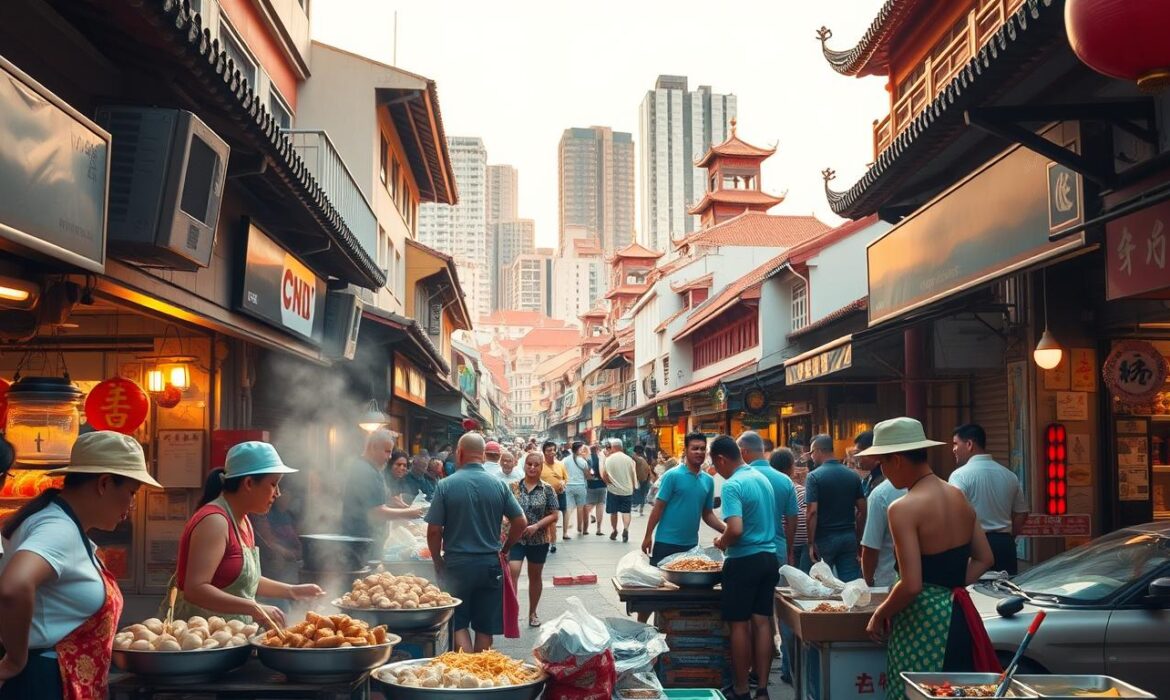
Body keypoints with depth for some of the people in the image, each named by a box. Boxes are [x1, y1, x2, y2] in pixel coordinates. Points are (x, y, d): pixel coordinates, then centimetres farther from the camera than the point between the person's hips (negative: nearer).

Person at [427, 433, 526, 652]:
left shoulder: (446, 485, -9)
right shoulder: (499, 485, -3)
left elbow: (434, 531, -8)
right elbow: (521, 523, 0)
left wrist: (438, 563, 6)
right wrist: (504, 549, 16)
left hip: (456, 564, -2)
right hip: (490, 563, 2)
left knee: (459, 625, 10)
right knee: (485, 628, 12)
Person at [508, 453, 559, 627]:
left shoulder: (547, 489, -2)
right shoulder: (513, 487, -1)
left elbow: (553, 515, -3)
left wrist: (536, 526, -16)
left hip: (538, 540, 1)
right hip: (516, 538, -1)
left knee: (535, 576, 14)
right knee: (512, 574, -14)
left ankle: (532, 613, 30)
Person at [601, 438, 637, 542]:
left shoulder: (608, 459, -7)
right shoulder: (628, 459, -3)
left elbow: (604, 476, -6)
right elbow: (634, 476, 3)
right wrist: (632, 487, 16)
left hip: (613, 490, -1)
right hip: (627, 490, 1)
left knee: (613, 512, 13)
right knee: (626, 511, 6)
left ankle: (614, 531, 24)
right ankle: (625, 528, -16)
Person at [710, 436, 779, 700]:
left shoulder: (733, 485, -17)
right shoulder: (762, 478, 9)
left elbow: (735, 530, -27)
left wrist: (722, 542, -6)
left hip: (744, 561, -7)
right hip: (769, 557, 7)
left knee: (740, 625, 3)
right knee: (762, 622, 10)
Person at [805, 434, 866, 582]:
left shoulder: (814, 476, -10)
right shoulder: (853, 476, 6)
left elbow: (812, 511, -16)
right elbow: (862, 509, 7)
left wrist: (811, 543, -12)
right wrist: (857, 537, 15)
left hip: (825, 538, -4)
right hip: (849, 537, 4)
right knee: (851, 582, 4)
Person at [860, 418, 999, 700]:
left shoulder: (903, 508, -17)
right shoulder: (958, 497, 6)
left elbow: (911, 586, -20)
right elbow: (984, 559, 14)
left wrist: (880, 614, -5)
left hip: (923, 623, -8)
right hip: (958, 616, 8)